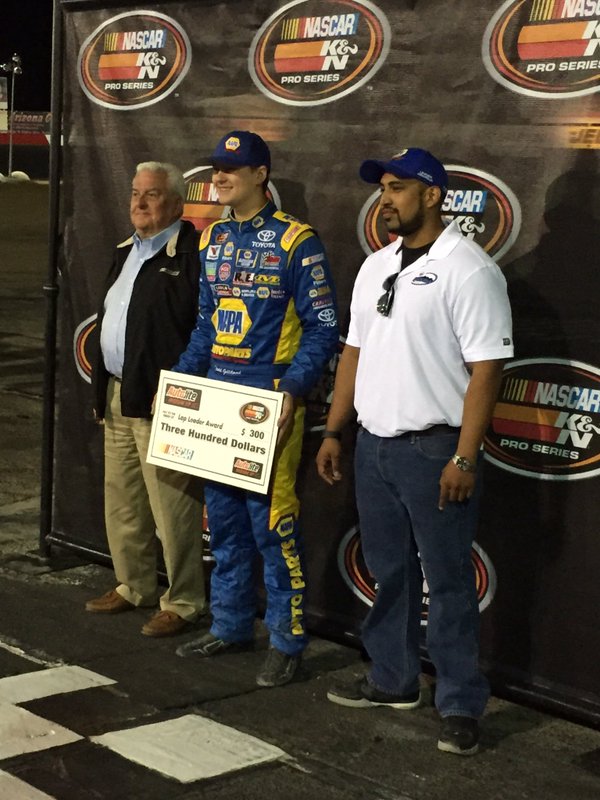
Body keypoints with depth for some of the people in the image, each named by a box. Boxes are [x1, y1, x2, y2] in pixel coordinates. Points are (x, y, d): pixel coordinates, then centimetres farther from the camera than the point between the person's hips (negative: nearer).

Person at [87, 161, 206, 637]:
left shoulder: (193, 255, -12)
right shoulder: (127, 253, 18)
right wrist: (103, 389, 19)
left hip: (162, 402, -9)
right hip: (118, 398, 10)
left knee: (171, 508, -5)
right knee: (121, 500, 17)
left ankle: (182, 603, 6)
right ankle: (133, 587, 31)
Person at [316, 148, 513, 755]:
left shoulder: (468, 269, -11)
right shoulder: (376, 267, 13)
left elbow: (486, 368, -15)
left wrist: (464, 458, -19)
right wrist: (333, 432, 14)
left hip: (433, 449, -7)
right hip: (373, 445, 7)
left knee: (447, 581, 0)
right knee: (389, 572, 16)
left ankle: (461, 706, 9)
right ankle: (393, 680, 30)